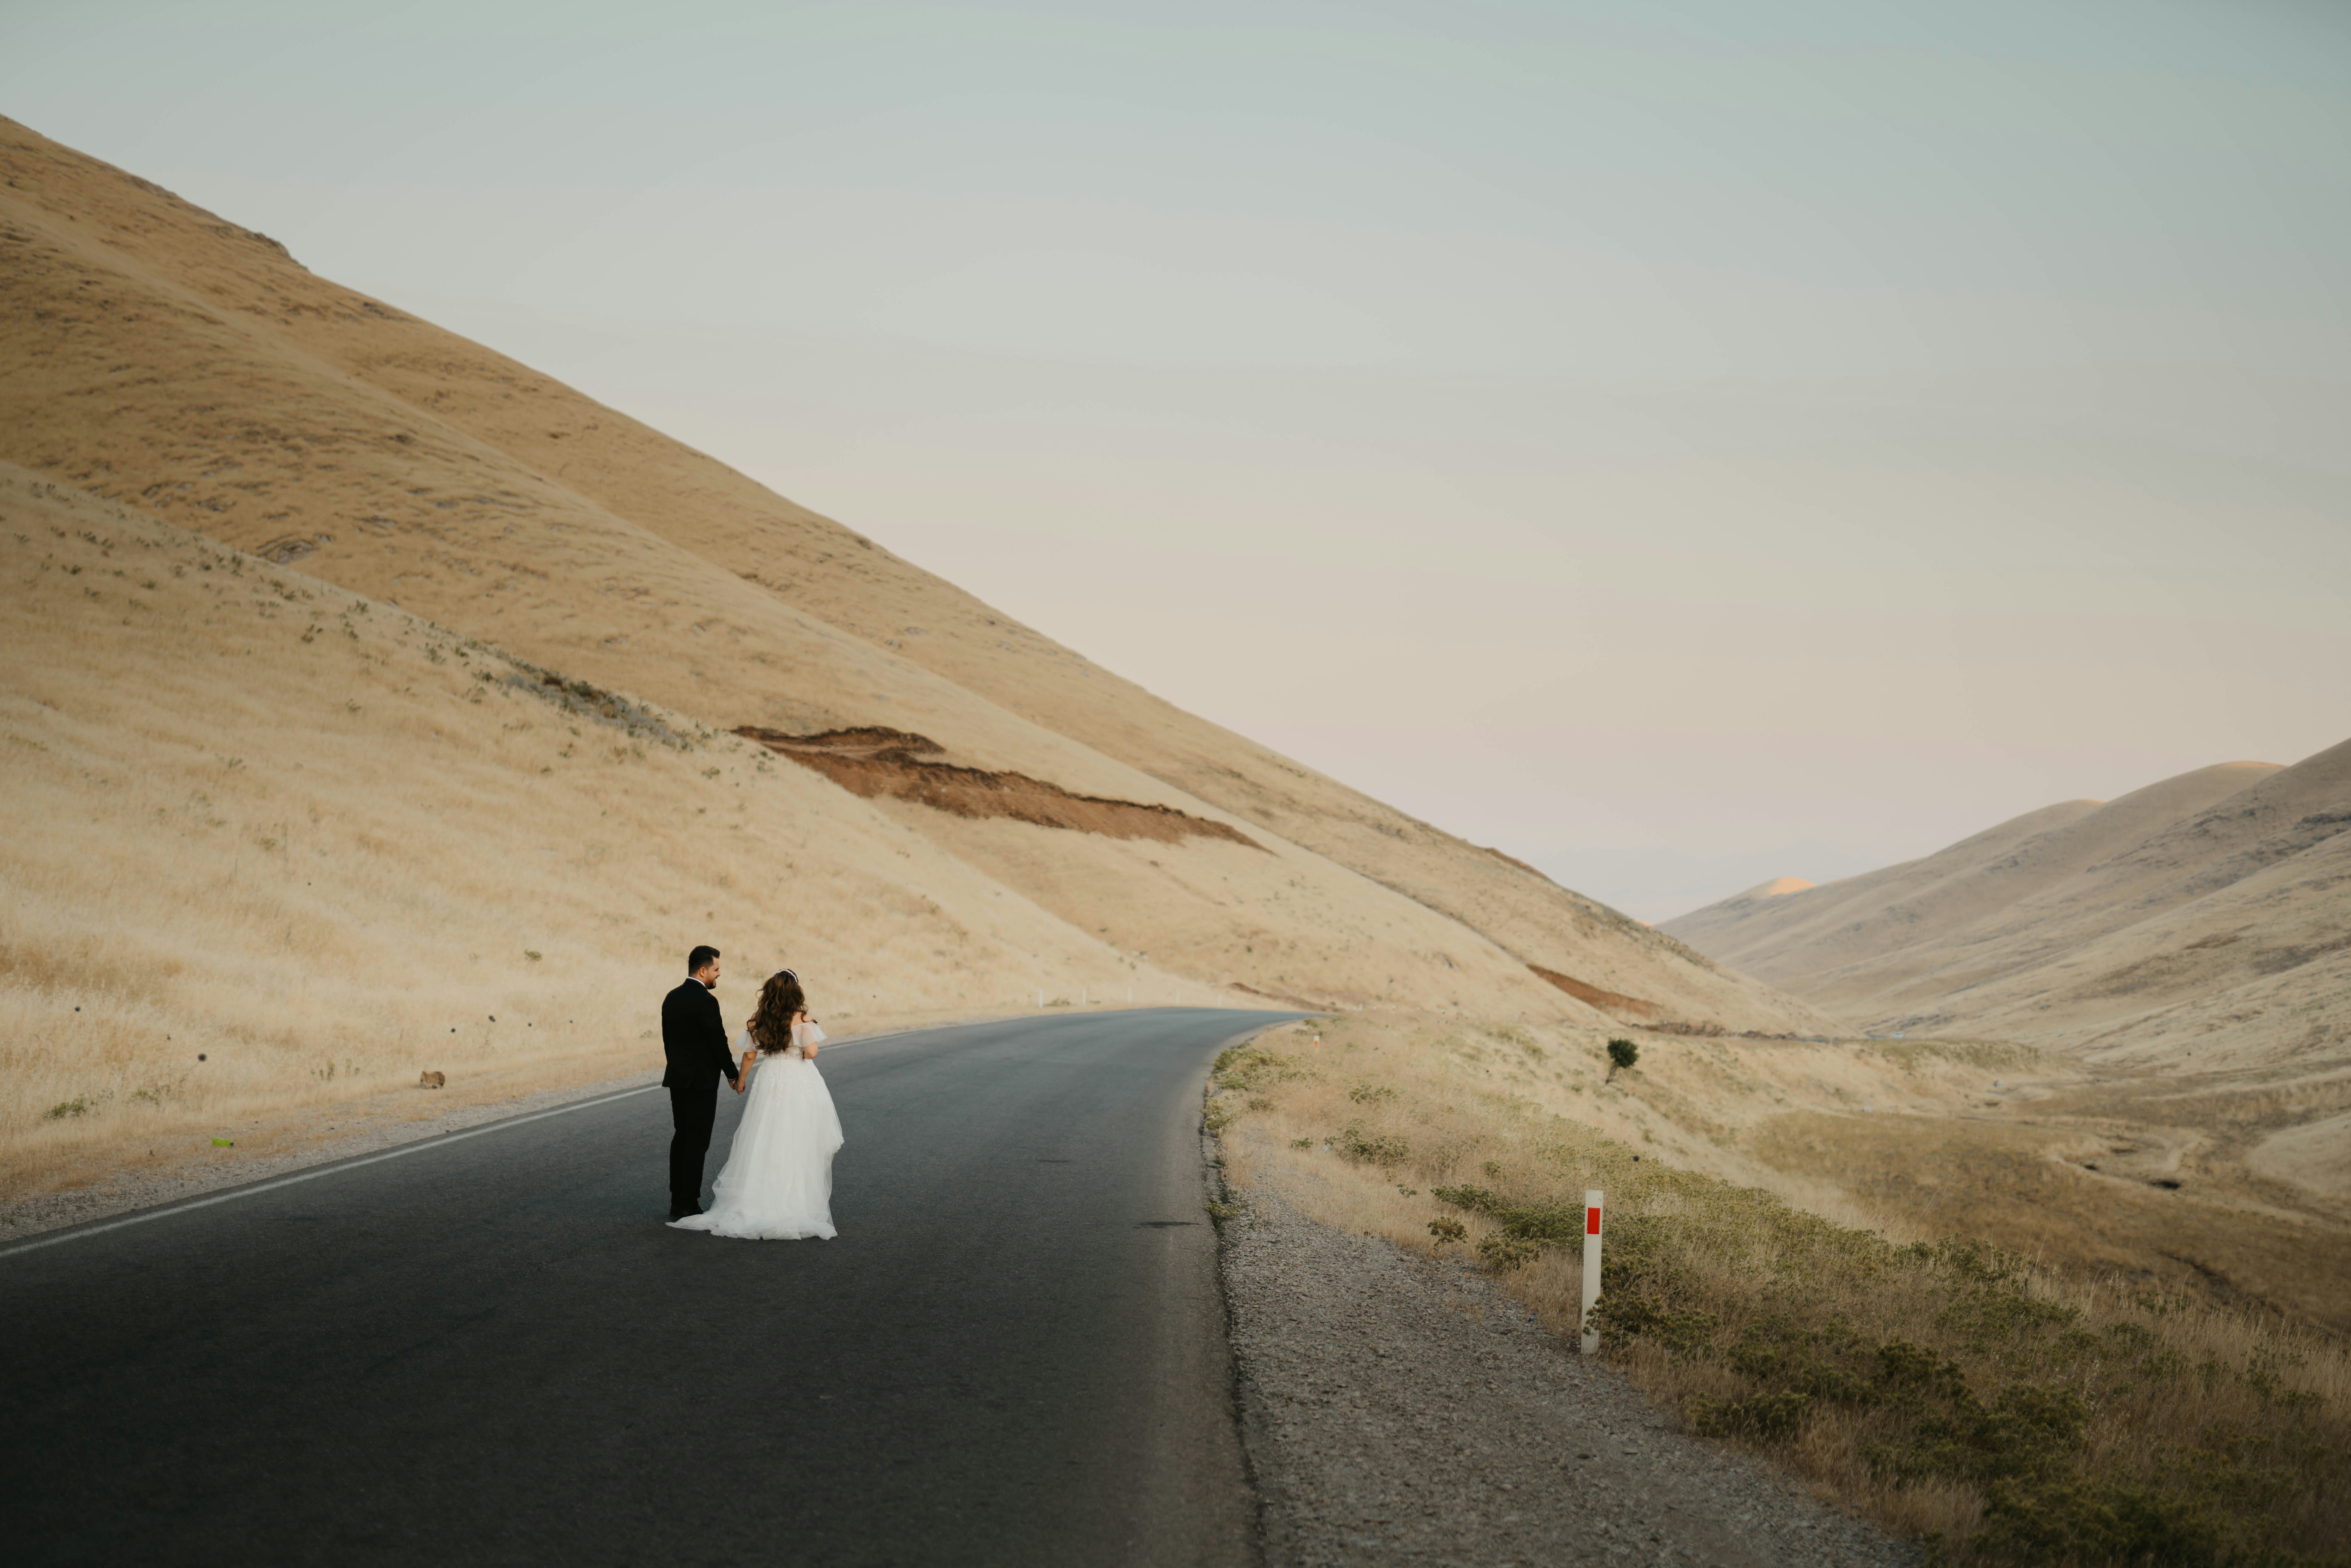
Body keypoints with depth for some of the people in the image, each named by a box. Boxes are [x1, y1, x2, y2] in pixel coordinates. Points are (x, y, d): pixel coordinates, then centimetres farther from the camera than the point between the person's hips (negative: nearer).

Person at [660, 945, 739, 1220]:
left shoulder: (672, 998, 9)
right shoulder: (705, 1001, -16)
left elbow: (667, 1039, 14)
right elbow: (718, 1041, -15)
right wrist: (733, 1074, -3)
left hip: (677, 1079, 8)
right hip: (701, 1081, -8)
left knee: (681, 1137, 13)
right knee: (698, 1142, -4)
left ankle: (677, 1203, 14)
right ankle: (688, 1205, -5)